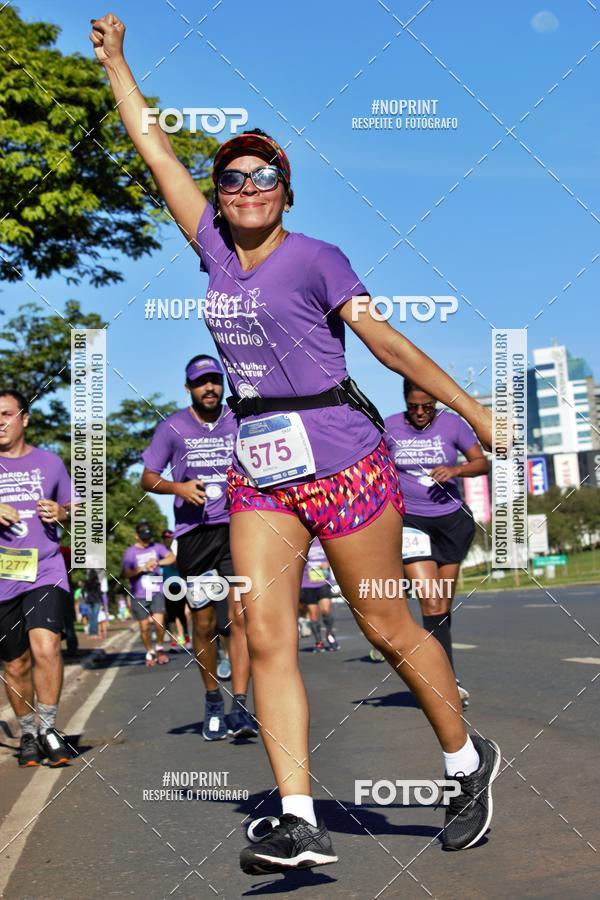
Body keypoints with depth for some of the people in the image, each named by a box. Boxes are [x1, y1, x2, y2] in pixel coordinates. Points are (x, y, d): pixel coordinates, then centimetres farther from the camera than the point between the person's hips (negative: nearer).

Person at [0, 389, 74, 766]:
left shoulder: (49, 462, 10)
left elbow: (74, 510, 18)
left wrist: (62, 513, -4)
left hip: (46, 571, -1)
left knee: (45, 647, -20)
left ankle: (49, 728, -4)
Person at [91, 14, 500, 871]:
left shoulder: (314, 258, -5)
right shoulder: (216, 249, 9)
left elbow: (388, 340, -8)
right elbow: (157, 152, 16)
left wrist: (477, 411, -12)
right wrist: (115, 63, 22)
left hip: (341, 460, -5)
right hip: (259, 470, 6)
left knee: (388, 628, 3)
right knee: (266, 637, -5)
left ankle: (470, 761, 24)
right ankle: (301, 821, -2)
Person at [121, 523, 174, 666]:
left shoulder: (157, 547, 5)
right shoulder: (130, 552, -3)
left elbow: (172, 557, -6)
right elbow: (126, 573, -11)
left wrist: (158, 562, -23)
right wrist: (143, 568, -22)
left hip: (156, 592, 1)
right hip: (139, 595, -1)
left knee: (158, 622, -14)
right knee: (144, 627, 3)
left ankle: (159, 648, 11)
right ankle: (150, 653, 23)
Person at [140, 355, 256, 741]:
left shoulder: (240, 423, 7)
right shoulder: (172, 427, 4)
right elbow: (148, 479, 8)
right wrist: (179, 487, -11)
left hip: (237, 528, 0)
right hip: (193, 533, 0)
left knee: (239, 617, -14)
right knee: (204, 625, 7)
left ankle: (240, 706, -15)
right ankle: (213, 703, 24)